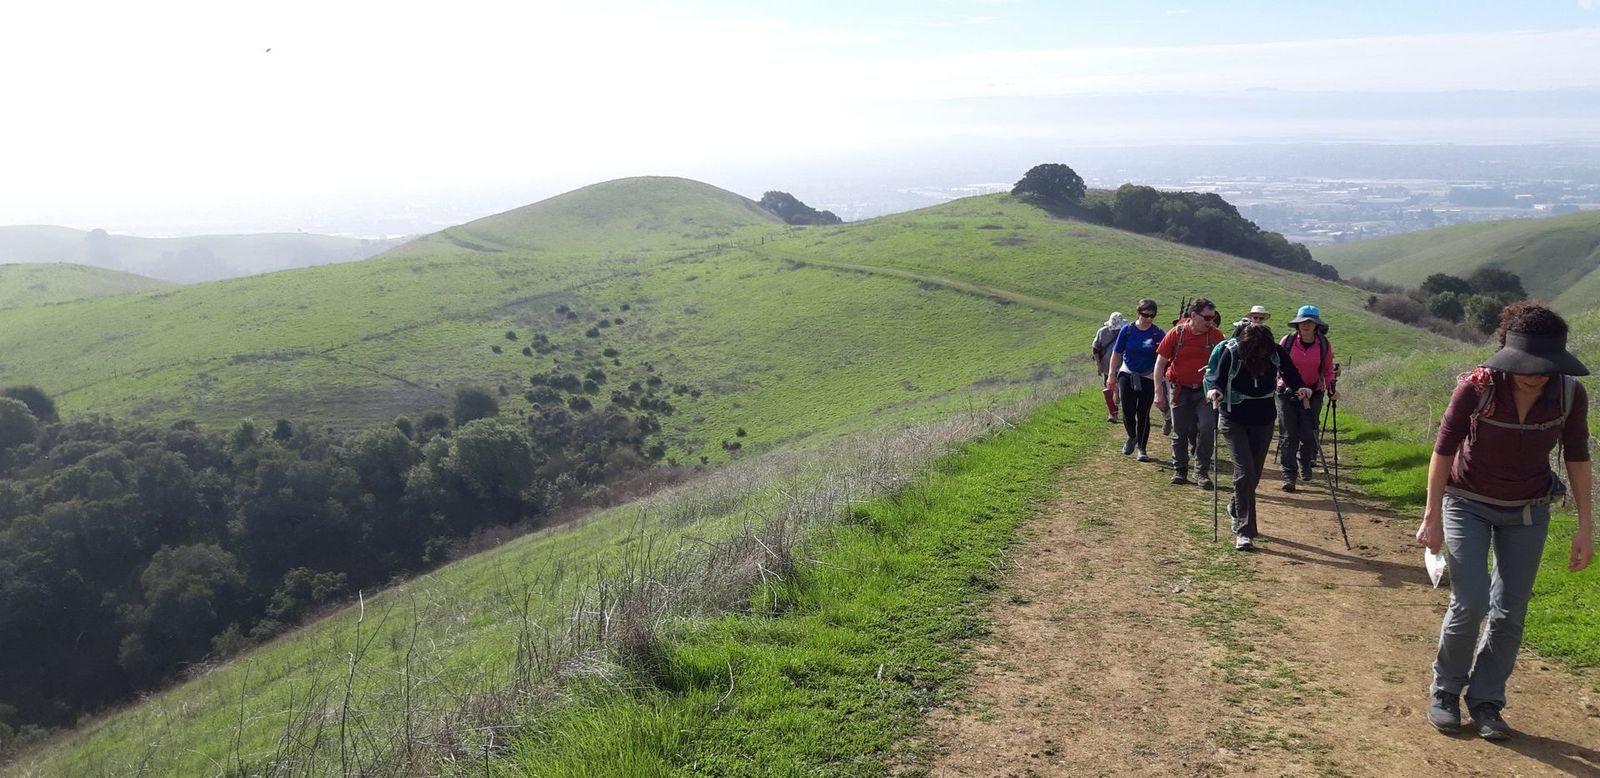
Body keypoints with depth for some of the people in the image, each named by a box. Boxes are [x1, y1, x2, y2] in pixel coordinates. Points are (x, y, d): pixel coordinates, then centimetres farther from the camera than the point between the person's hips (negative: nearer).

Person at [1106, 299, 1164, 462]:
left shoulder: (1157, 333, -7)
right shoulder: (1127, 329, -4)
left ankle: (1142, 449, 12)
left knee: (1143, 413, 1)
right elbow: (1116, 353, 1)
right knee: (1127, 412, 2)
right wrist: (1112, 375, -2)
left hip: (1148, 377, -1)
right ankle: (1132, 437, 31)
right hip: (1127, 374, 1)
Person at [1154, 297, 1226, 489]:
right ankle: (1179, 471, 25)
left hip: (1205, 390, 0)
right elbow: (1160, 363, -4)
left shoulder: (1216, 336, -4)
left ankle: (1202, 471, 0)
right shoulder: (1176, 334, -8)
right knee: (1180, 433, 9)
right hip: (1180, 390, 0)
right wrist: (1159, 392, -8)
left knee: (1207, 428, -14)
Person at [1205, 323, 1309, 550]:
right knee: (1245, 473, -14)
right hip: (1235, 421, -3)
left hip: (1263, 421, 4)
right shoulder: (1231, 353, -18)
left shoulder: (1276, 352, -11)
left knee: (1255, 473, 14)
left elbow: (1290, 374, 1)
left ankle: (1236, 510, 41)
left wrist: (1300, 388, -19)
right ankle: (1244, 531, -11)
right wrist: (1214, 390, -36)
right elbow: (1217, 379, -14)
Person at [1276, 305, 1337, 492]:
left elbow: (1328, 370, 9)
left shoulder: (1324, 345, -1)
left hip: (1313, 393, 1)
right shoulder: (1287, 341, -5)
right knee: (1288, 435, -5)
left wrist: (1331, 389, -4)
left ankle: (1305, 463, 29)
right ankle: (1289, 475, 1)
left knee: (1308, 433, -1)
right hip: (1287, 392, -1)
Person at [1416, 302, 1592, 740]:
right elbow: (1443, 450, -13)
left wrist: (1585, 526, -3)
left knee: (1510, 614, 3)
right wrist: (1432, 517, -10)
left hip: (1528, 512, 3)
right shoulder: (1477, 388, -24)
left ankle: (1485, 702, 20)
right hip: (1468, 504, -3)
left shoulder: (1570, 393, -16)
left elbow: (1577, 458, -3)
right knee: (1470, 603, -11)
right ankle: (1445, 692, 11)